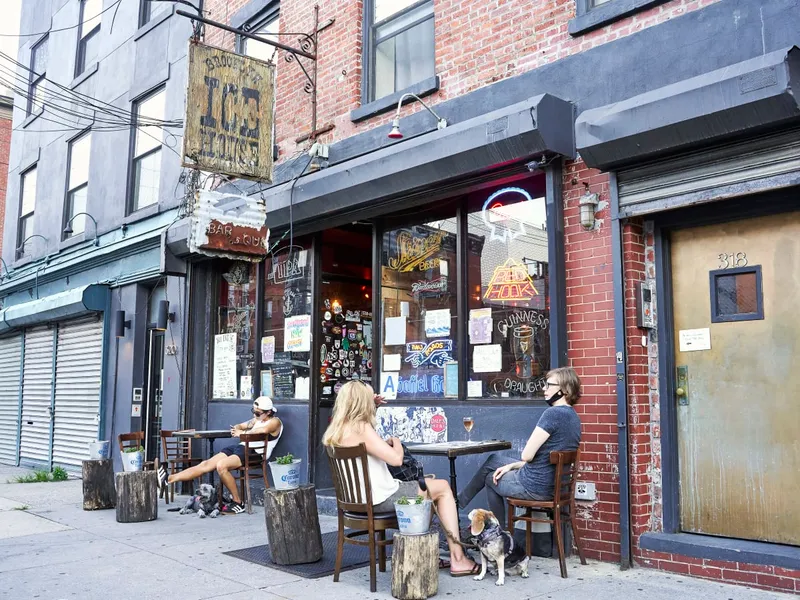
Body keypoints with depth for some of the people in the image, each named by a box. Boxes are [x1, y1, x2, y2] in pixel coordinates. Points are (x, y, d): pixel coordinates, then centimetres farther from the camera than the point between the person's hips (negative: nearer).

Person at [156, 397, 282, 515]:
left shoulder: (275, 421, -3)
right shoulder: (256, 419, 25)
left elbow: (264, 430, -24)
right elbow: (241, 426, 33)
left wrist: (243, 432, -12)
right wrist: (236, 429, 7)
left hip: (254, 452, -9)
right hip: (240, 447, 9)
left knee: (221, 465, -30)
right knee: (205, 464, -4)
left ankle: (238, 503, -20)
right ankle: (168, 479, -9)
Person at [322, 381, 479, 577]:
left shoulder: (335, 430, 6)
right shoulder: (361, 428, -21)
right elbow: (396, 459, -24)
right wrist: (396, 442, -4)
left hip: (361, 498, 10)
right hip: (380, 499, -9)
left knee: (427, 486, 27)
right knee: (443, 488, 5)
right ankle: (457, 560, 6)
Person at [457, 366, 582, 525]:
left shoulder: (553, 413, -23)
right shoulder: (573, 416, 6)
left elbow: (527, 455, -22)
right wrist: (511, 466, 11)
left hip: (535, 485, -8)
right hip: (552, 484, 8)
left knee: (491, 477, 20)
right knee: (493, 460, 23)